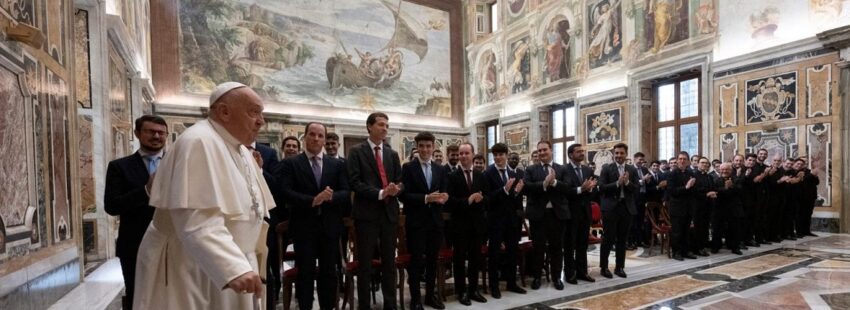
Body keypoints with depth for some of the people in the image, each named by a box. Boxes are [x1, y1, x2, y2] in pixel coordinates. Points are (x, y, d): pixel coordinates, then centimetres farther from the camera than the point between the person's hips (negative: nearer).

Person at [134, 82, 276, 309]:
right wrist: (234, 269, -39)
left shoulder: (239, 148, 8)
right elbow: (198, 222, -30)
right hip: (191, 271, -8)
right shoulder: (198, 142, -20)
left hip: (226, 264, 8)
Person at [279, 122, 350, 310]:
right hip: (304, 226, -2)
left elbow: (346, 193, 1)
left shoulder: (337, 165, 8)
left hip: (330, 226, 3)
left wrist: (331, 197, -19)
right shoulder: (290, 163, 0)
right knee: (305, 273, 6)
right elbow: (287, 193, -11)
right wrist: (313, 200, -23)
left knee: (329, 272, 12)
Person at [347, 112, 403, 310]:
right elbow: (354, 183, -11)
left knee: (389, 261, 12)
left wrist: (396, 189, -11)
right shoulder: (357, 152, -2)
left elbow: (400, 182, 12)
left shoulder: (393, 154, 13)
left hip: (389, 213, 5)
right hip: (367, 213, -4)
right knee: (365, 262, 5)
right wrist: (380, 193, -19)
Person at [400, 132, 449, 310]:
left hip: (435, 221, 5)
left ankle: (431, 294, 29)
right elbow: (403, 195, -12)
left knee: (432, 259, 14)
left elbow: (444, 193, 10)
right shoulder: (408, 167, -5)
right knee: (416, 260, 1)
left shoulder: (441, 169, 9)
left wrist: (443, 198, -14)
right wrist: (426, 198, -22)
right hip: (416, 221, -4)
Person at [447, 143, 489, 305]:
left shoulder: (481, 176, 7)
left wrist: (480, 199, -17)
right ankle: (461, 291, 18)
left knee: (475, 258, 12)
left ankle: (473, 289, 26)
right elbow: (450, 200, -11)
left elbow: (487, 198, 5)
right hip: (460, 224, -3)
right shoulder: (452, 176, -5)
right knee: (460, 258, 6)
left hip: (477, 223, 4)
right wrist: (467, 200, -23)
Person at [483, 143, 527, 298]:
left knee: (512, 251, 15)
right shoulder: (488, 174, -11)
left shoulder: (513, 174, 7)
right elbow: (487, 197, -19)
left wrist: (517, 191, -12)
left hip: (511, 218, 6)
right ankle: (494, 286, 18)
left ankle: (512, 283, 31)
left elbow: (517, 198, 9)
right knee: (494, 253, 5)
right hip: (495, 219, -5)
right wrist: (504, 189, -29)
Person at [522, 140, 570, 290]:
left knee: (556, 247, 10)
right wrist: (544, 183, -22)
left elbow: (568, 187, -7)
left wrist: (554, 182, -21)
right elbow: (526, 188, -12)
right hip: (538, 214, -1)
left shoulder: (562, 169, 6)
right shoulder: (531, 170, 2)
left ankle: (556, 277, 25)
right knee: (538, 247, 8)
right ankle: (536, 276, 21)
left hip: (557, 213, 1)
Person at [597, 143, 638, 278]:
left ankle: (619, 267, 22)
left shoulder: (632, 170, 8)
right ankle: (604, 267, 12)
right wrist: (617, 183, -20)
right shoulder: (606, 168, -2)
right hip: (610, 207, -3)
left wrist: (627, 182, -16)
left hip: (626, 207, 4)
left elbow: (636, 189, 1)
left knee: (622, 239, 11)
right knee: (608, 239, 1)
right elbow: (601, 188, -10)